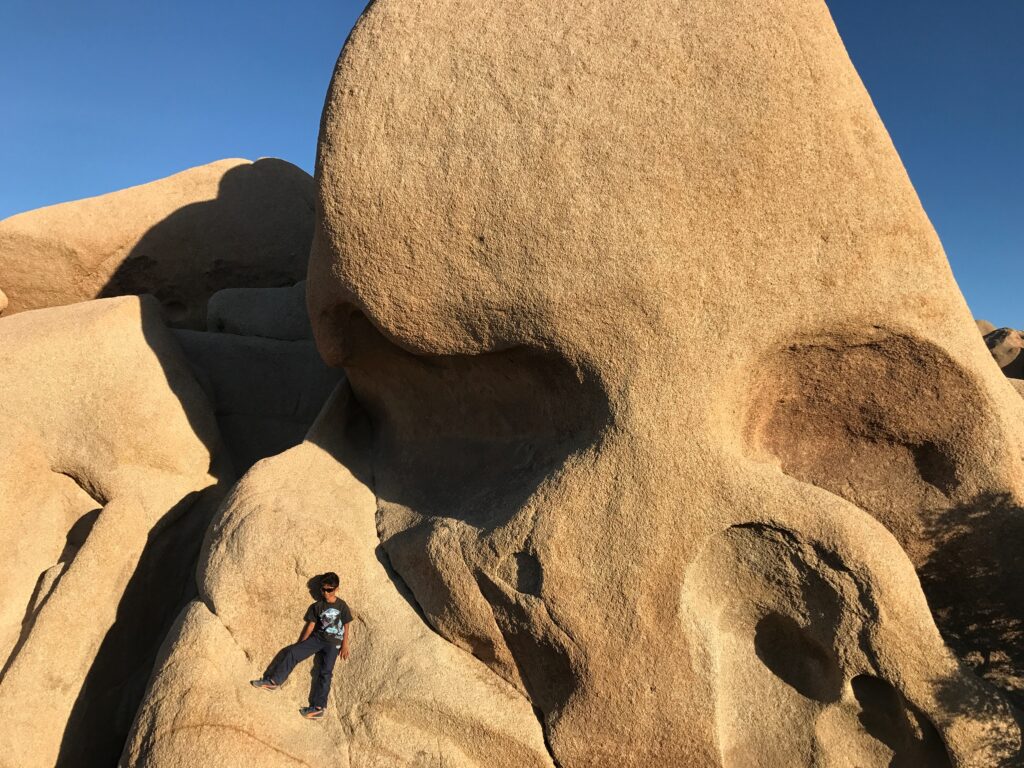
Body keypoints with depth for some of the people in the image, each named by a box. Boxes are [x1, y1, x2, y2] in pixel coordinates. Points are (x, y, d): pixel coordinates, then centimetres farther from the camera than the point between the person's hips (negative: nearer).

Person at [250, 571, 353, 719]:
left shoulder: (342, 606, -3)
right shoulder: (317, 606, 6)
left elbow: (346, 628, -1)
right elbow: (311, 625, 9)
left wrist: (344, 647, -6)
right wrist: (301, 644, 7)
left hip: (333, 642, -4)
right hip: (317, 638, 4)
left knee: (325, 672, -17)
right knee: (292, 652, -14)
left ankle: (319, 707, -23)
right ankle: (273, 681, -9)